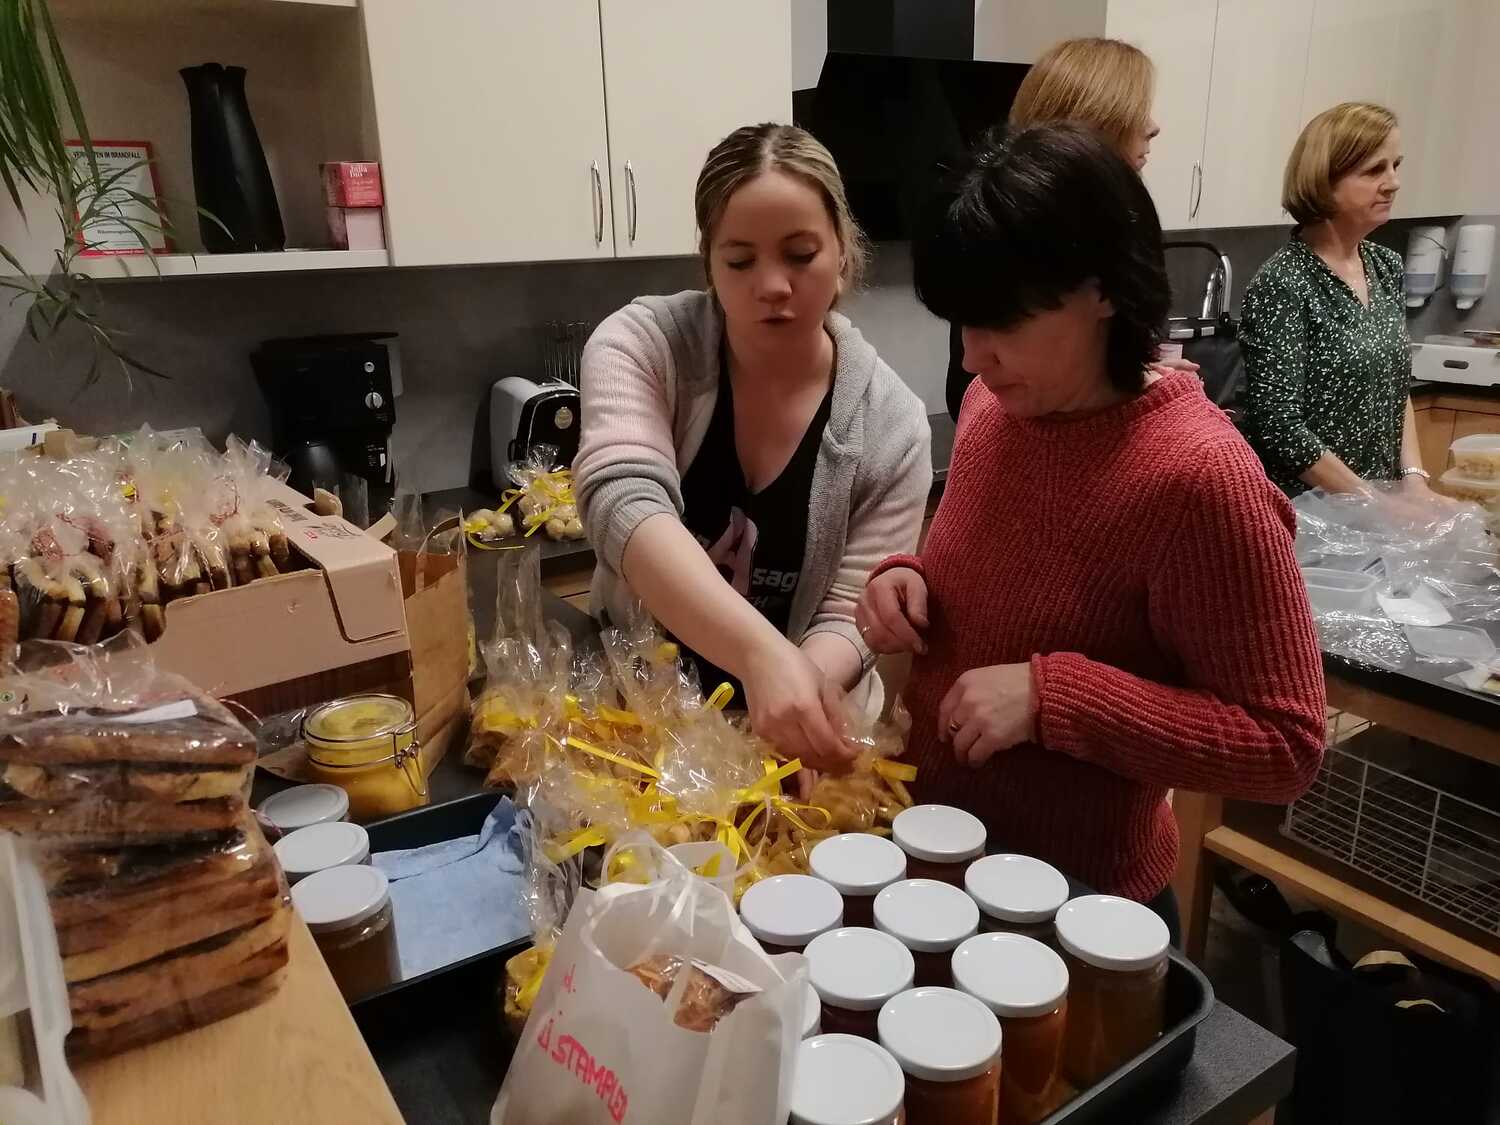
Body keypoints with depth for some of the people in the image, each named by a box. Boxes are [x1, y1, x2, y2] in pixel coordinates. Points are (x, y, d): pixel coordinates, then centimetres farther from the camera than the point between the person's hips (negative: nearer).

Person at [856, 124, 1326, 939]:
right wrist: (912, 582, -9)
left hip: (1078, 900, -6)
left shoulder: (1196, 474, -26)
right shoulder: (998, 403, -5)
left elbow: (1284, 746, -20)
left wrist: (1053, 694, -29)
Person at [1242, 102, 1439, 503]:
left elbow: (1398, 391, 11)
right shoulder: (1282, 285, -18)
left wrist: (1413, 480, -2)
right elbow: (1278, 427, -21)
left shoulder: (1387, 267, 4)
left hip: (1383, 499, 7)